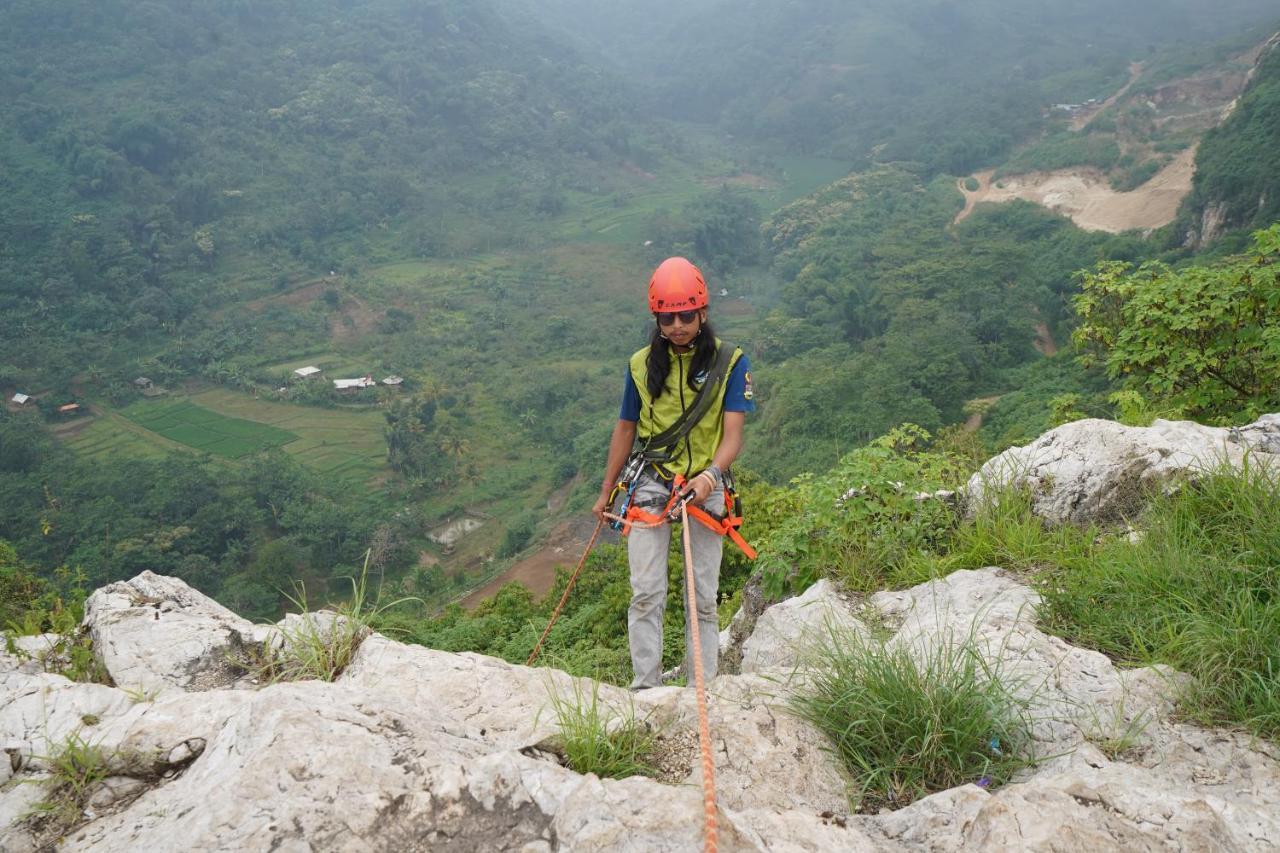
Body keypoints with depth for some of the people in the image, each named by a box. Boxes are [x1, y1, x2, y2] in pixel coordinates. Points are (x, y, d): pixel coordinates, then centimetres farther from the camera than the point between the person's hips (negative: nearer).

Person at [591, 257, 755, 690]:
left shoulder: (730, 362, -5)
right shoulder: (641, 364, 4)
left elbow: (732, 435, -10)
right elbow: (625, 429, 14)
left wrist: (710, 476, -30)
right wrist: (605, 492, 17)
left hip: (705, 487, -1)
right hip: (651, 483, 1)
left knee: (704, 600, 3)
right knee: (647, 594, -6)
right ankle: (645, 687, 1)